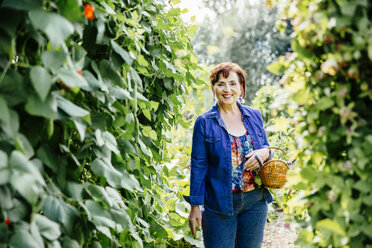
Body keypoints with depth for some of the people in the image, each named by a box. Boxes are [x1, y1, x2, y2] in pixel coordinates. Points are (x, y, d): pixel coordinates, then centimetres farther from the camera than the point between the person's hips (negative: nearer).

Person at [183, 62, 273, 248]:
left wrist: (265, 153, -9)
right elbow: (198, 165, -3)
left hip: (255, 202, 4)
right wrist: (195, 206, -5)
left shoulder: (254, 116, 7)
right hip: (219, 203, -3)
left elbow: (266, 148, 16)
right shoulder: (204, 123, -4)